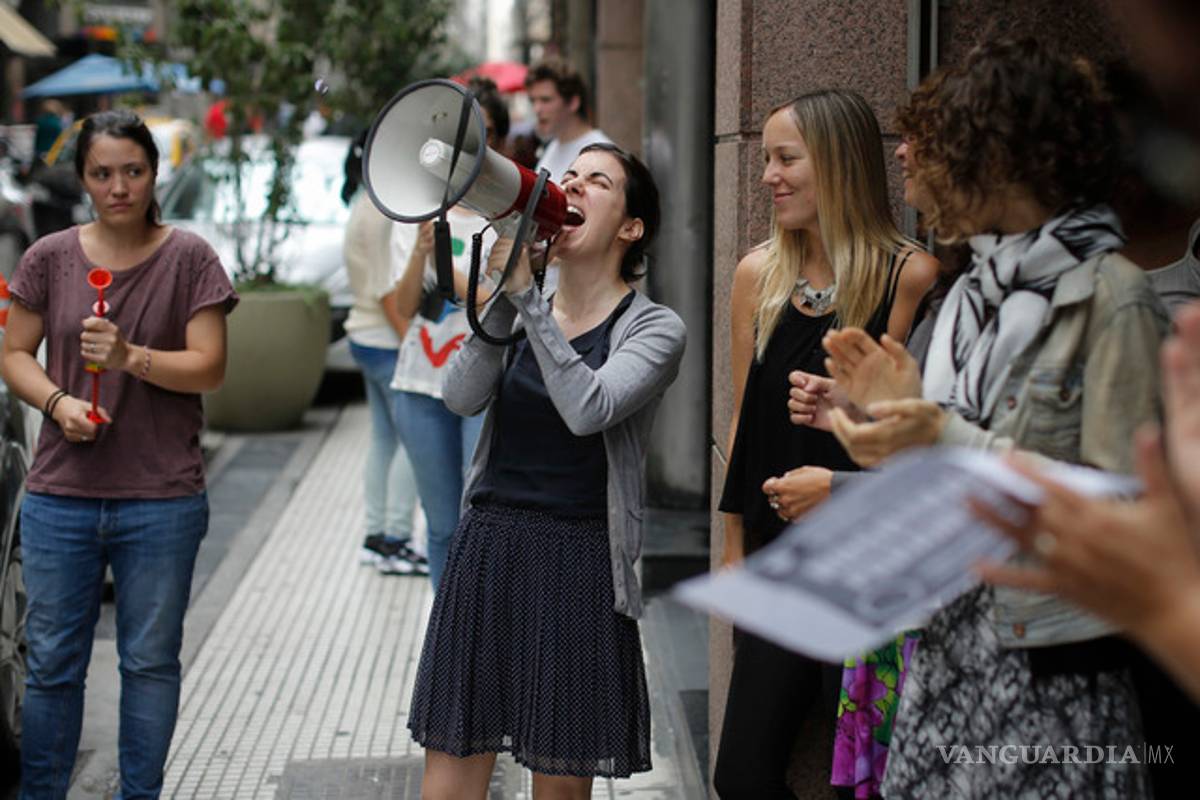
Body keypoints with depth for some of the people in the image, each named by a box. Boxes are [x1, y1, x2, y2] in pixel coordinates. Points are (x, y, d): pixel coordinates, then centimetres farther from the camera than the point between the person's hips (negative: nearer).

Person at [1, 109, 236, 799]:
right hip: (61, 496, 1)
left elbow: (210, 367, -6)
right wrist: (59, 401, -12)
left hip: (161, 502, -1)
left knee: (151, 660, 8)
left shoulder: (189, 258, -2)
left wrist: (132, 357, -21)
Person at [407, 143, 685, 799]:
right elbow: (463, 396, -5)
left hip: (578, 562, -4)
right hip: (488, 549, 4)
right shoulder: (521, 312, 11)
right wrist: (506, 296, -14)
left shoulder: (654, 328, -3)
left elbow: (588, 408, -21)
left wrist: (526, 294, -20)